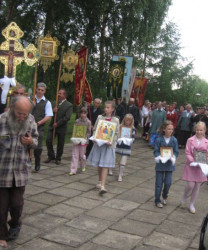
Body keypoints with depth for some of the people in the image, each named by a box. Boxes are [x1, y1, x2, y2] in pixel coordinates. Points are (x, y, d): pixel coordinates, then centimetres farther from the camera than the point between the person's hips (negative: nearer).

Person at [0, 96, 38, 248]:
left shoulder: (31, 121, -3)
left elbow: (36, 140, 10)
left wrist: (31, 142, -12)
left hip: (21, 171, 2)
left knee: (17, 203, 6)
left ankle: (15, 224, 38)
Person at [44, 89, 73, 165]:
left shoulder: (69, 105, -5)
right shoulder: (55, 103, 12)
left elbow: (67, 117, -13)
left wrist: (57, 124, -15)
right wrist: (53, 111, -13)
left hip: (61, 127, -4)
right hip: (52, 126, 4)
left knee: (60, 144, 5)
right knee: (48, 141, -3)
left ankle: (58, 158, 21)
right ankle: (51, 156, 14)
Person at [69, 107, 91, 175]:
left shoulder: (88, 122, -2)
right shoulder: (77, 121, 5)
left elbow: (89, 132, -1)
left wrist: (85, 138, -15)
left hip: (83, 141, -2)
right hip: (76, 140, 2)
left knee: (82, 155, 7)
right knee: (75, 155, -1)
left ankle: (83, 167, 32)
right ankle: (73, 170, -1)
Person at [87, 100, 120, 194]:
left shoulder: (115, 120, -1)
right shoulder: (100, 117, 4)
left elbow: (116, 134, -1)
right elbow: (95, 129, 7)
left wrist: (111, 142, -16)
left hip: (108, 145, -3)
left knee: (105, 165, -6)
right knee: (99, 164, 12)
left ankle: (102, 186, -9)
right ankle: (100, 181, 32)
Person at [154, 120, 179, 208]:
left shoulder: (174, 140, -3)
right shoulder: (159, 139, -9)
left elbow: (176, 151, 2)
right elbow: (156, 151, -4)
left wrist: (173, 157, -16)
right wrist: (159, 157, -22)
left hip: (169, 165, 2)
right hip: (160, 164, -2)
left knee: (168, 183, 1)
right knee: (159, 183, 4)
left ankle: (165, 196, 31)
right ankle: (157, 201, 18)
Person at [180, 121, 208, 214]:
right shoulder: (190, 140, -7)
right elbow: (187, 153, -8)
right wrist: (193, 161, -21)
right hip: (191, 166, -2)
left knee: (197, 186, 8)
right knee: (190, 185, -7)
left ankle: (192, 204, 24)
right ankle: (184, 198, 25)